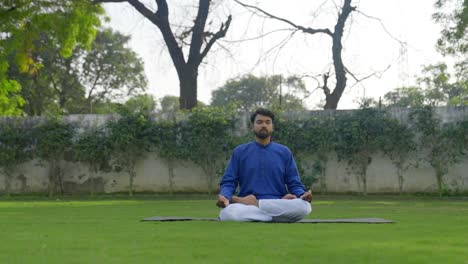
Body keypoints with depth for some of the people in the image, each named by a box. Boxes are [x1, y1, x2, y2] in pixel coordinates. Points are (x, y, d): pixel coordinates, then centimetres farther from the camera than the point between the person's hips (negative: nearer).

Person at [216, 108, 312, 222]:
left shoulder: (284, 152, 14)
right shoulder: (239, 152, 12)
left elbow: (294, 184, 11)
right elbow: (228, 182, 7)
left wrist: (303, 195, -12)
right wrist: (225, 197, -16)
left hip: (280, 205, 1)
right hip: (247, 205, -1)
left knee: (304, 206, -32)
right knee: (228, 213, -36)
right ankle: (278, 216, -21)